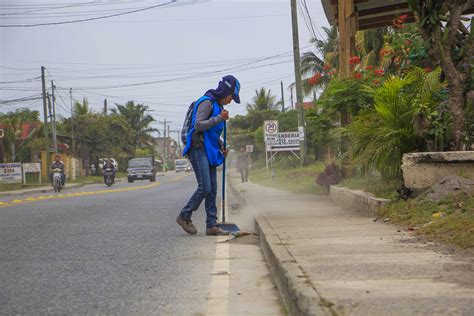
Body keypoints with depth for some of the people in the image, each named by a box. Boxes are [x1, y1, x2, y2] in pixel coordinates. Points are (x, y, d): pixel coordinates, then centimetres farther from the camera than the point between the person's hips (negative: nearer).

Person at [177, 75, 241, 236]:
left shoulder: (217, 106, 19)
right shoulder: (207, 102, -10)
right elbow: (198, 126, -21)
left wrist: (222, 146, 13)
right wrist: (219, 118, -19)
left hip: (209, 151, 10)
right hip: (198, 149, -10)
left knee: (212, 189, 3)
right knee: (204, 188, -13)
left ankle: (211, 225, 3)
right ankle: (184, 216, 3)